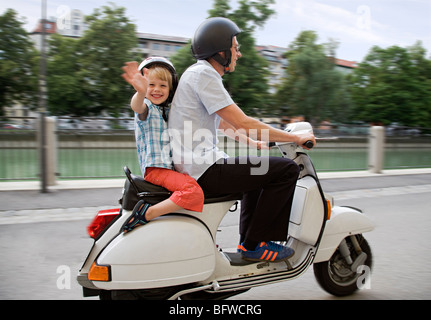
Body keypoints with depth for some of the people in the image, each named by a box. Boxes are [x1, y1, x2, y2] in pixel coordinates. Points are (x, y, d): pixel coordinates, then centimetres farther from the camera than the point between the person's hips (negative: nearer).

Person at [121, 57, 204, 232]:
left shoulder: (168, 111, 21)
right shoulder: (146, 107, -4)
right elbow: (137, 107, -31)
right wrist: (141, 91, -53)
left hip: (171, 167, 9)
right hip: (155, 169, -9)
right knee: (194, 191, -30)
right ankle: (146, 213, -25)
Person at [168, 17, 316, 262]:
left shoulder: (199, 73, 19)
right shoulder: (204, 74, -13)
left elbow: (225, 124, 29)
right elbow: (243, 124, -19)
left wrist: (259, 140, 32)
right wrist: (295, 138, -11)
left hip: (191, 167, 11)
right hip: (203, 169, -11)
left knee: (259, 172, 31)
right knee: (287, 170, -11)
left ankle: (250, 241, 32)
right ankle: (254, 244, -3)